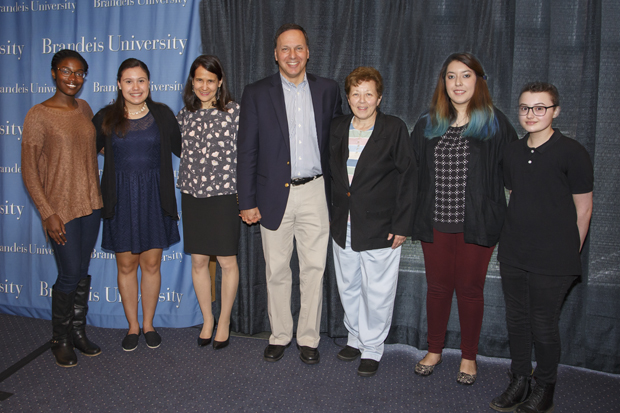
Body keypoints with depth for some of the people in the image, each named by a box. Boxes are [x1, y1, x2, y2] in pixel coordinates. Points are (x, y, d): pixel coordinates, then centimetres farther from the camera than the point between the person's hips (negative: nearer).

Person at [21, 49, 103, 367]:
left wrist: (97, 196, 14)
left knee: (83, 271, 13)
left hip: (90, 204, 5)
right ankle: (60, 339, 22)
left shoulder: (84, 109, 7)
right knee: (69, 275, 1)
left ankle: (78, 331, 29)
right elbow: (29, 170, -11)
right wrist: (48, 214, -16)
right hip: (61, 208, -5)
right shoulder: (39, 115, -11)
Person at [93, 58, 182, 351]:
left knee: (151, 263, 7)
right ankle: (133, 326, 26)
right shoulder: (106, 118, 1)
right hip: (121, 199, 0)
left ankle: (149, 324, 25)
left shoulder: (162, 114, 2)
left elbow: (181, 148, 7)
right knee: (126, 264, 8)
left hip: (154, 197, 0)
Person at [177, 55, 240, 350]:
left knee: (227, 261, 4)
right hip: (192, 195, 4)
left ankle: (224, 321, 24)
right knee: (198, 261, 9)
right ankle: (207, 320, 27)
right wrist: (184, 188, 12)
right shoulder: (184, 115, 8)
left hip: (224, 194, -3)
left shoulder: (234, 111, -4)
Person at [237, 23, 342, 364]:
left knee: (314, 268, 7)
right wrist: (246, 202, -3)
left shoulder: (328, 90, 6)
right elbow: (247, 152, 0)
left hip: (315, 192, 1)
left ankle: (308, 338, 23)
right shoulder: (256, 93, 1)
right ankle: (279, 336, 26)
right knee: (276, 270, 9)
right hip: (274, 194, -1)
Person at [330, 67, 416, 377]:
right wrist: (333, 216, 8)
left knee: (376, 293, 5)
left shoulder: (395, 129, -8)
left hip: (380, 229, -5)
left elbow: (407, 178, -8)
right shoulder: (337, 128, 7)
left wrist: (402, 225, -12)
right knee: (348, 287, 17)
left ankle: (372, 349, 24)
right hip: (343, 226, 5)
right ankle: (355, 337, 38)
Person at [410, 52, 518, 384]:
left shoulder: (496, 124, -1)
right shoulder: (427, 125, 7)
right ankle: (434, 350, 32)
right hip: (435, 223, 3)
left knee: (470, 289, 9)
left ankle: (468, 357, 28)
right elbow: (413, 173, 10)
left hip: (477, 224, -2)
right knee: (437, 287, 13)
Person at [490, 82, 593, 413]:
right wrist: (516, 238, 14)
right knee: (516, 319, 14)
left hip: (552, 261, -5)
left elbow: (583, 209, -5)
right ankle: (519, 381, 31)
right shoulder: (513, 152, 8)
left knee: (544, 325, 5)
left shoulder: (572, 153, -9)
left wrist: (569, 255, -1)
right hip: (512, 255, 6)